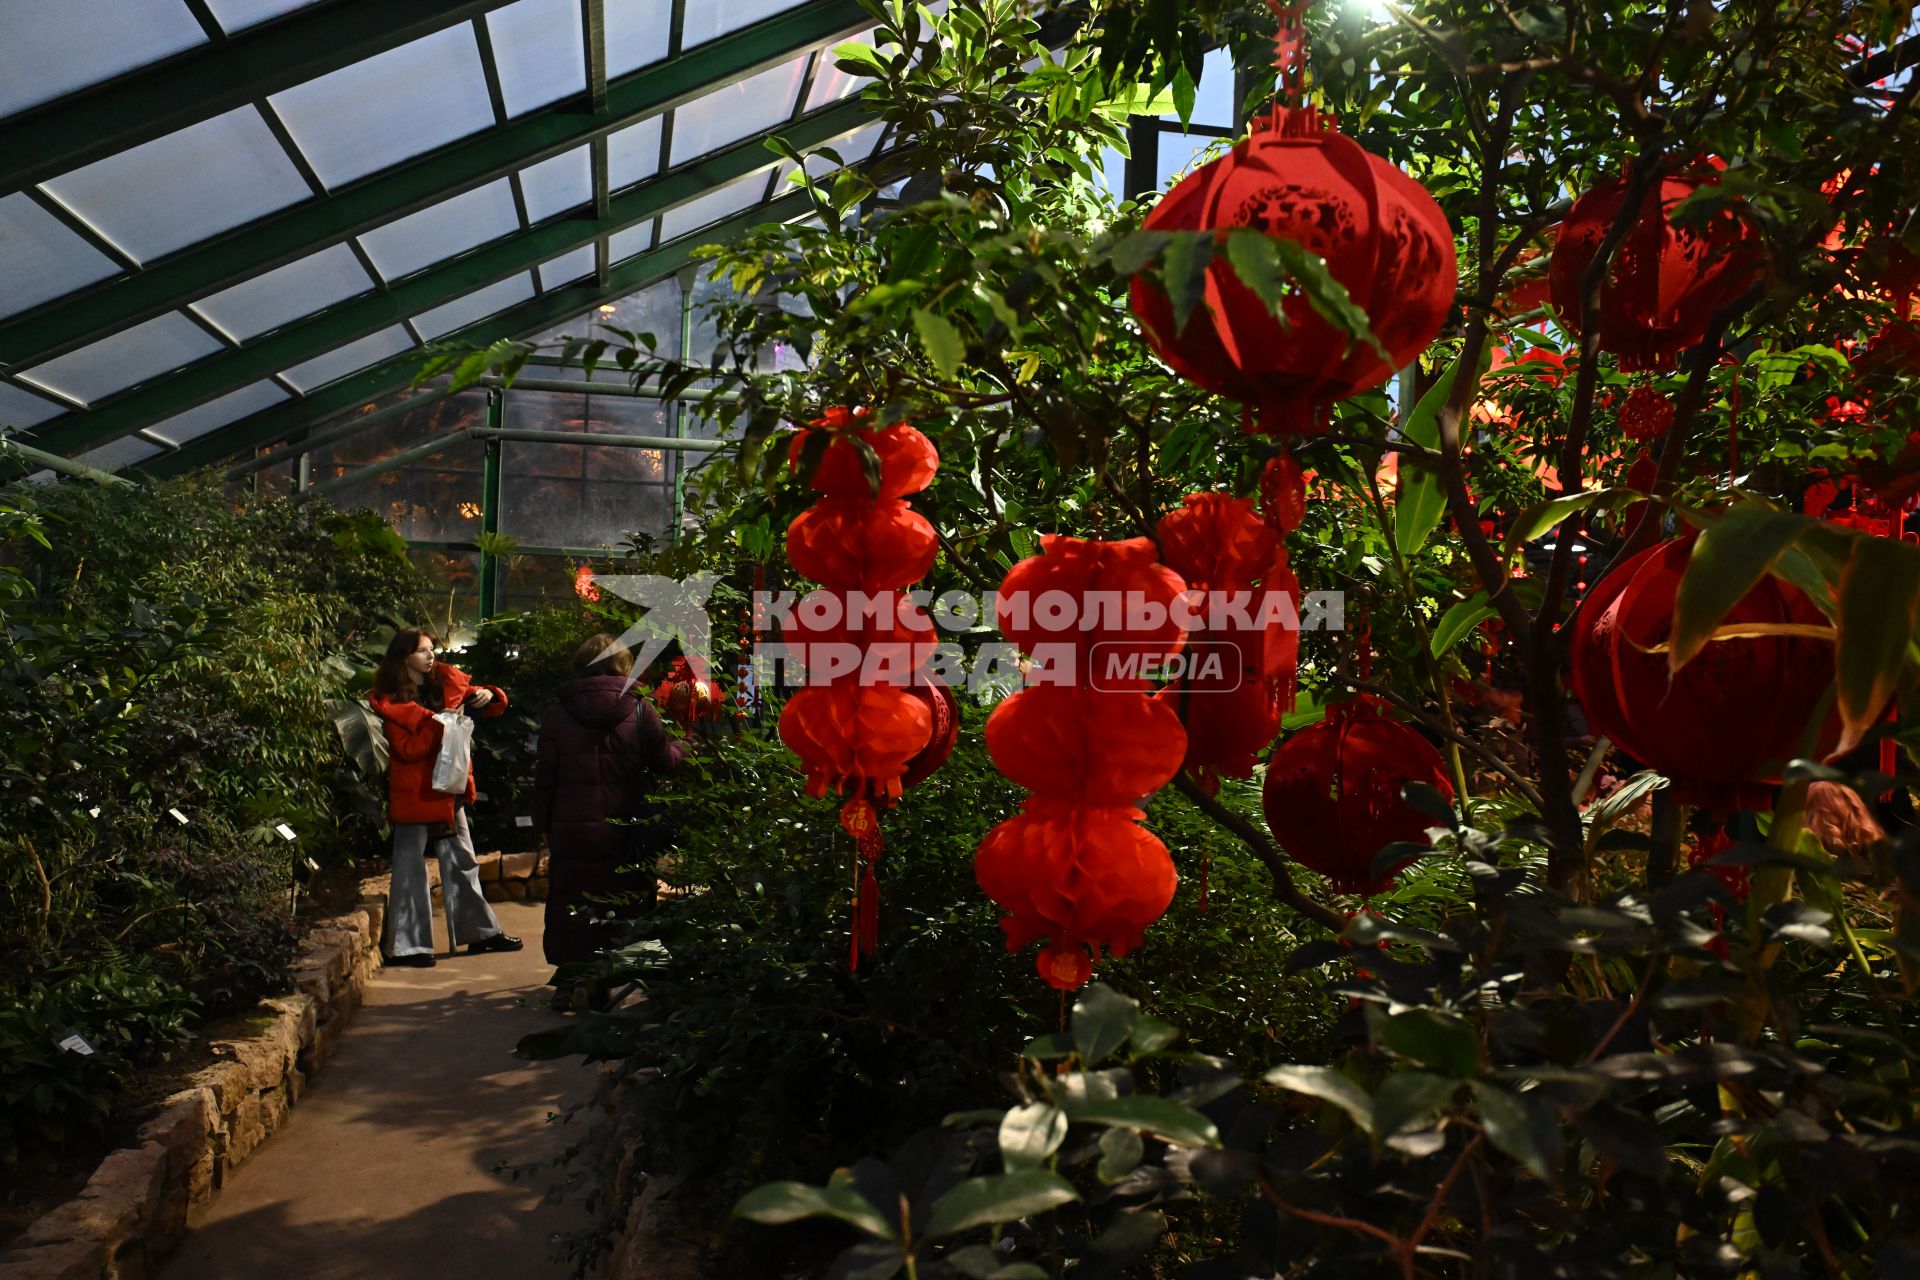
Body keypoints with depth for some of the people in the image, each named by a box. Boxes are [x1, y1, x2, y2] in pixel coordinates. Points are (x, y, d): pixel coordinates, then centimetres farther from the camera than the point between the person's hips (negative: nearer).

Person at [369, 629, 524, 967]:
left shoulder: (448, 681, 6)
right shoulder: (389, 700, -9)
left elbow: (493, 704, 13)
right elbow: (408, 749, -18)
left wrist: (488, 696, -10)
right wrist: (441, 722, -26)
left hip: (449, 787, 6)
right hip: (414, 793, -6)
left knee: (461, 862, 14)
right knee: (410, 868, 0)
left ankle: (480, 931, 24)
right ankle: (406, 946, 7)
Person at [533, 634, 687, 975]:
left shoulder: (558, 713, -1)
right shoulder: (639, 710, -6)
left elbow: (544, 777, 1)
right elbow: (666, 761, 3)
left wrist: (544, 826, 10)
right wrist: (683, 747, 24)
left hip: (573, 832, 1)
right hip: (628, 833, 0)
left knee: (573, 917, 10)